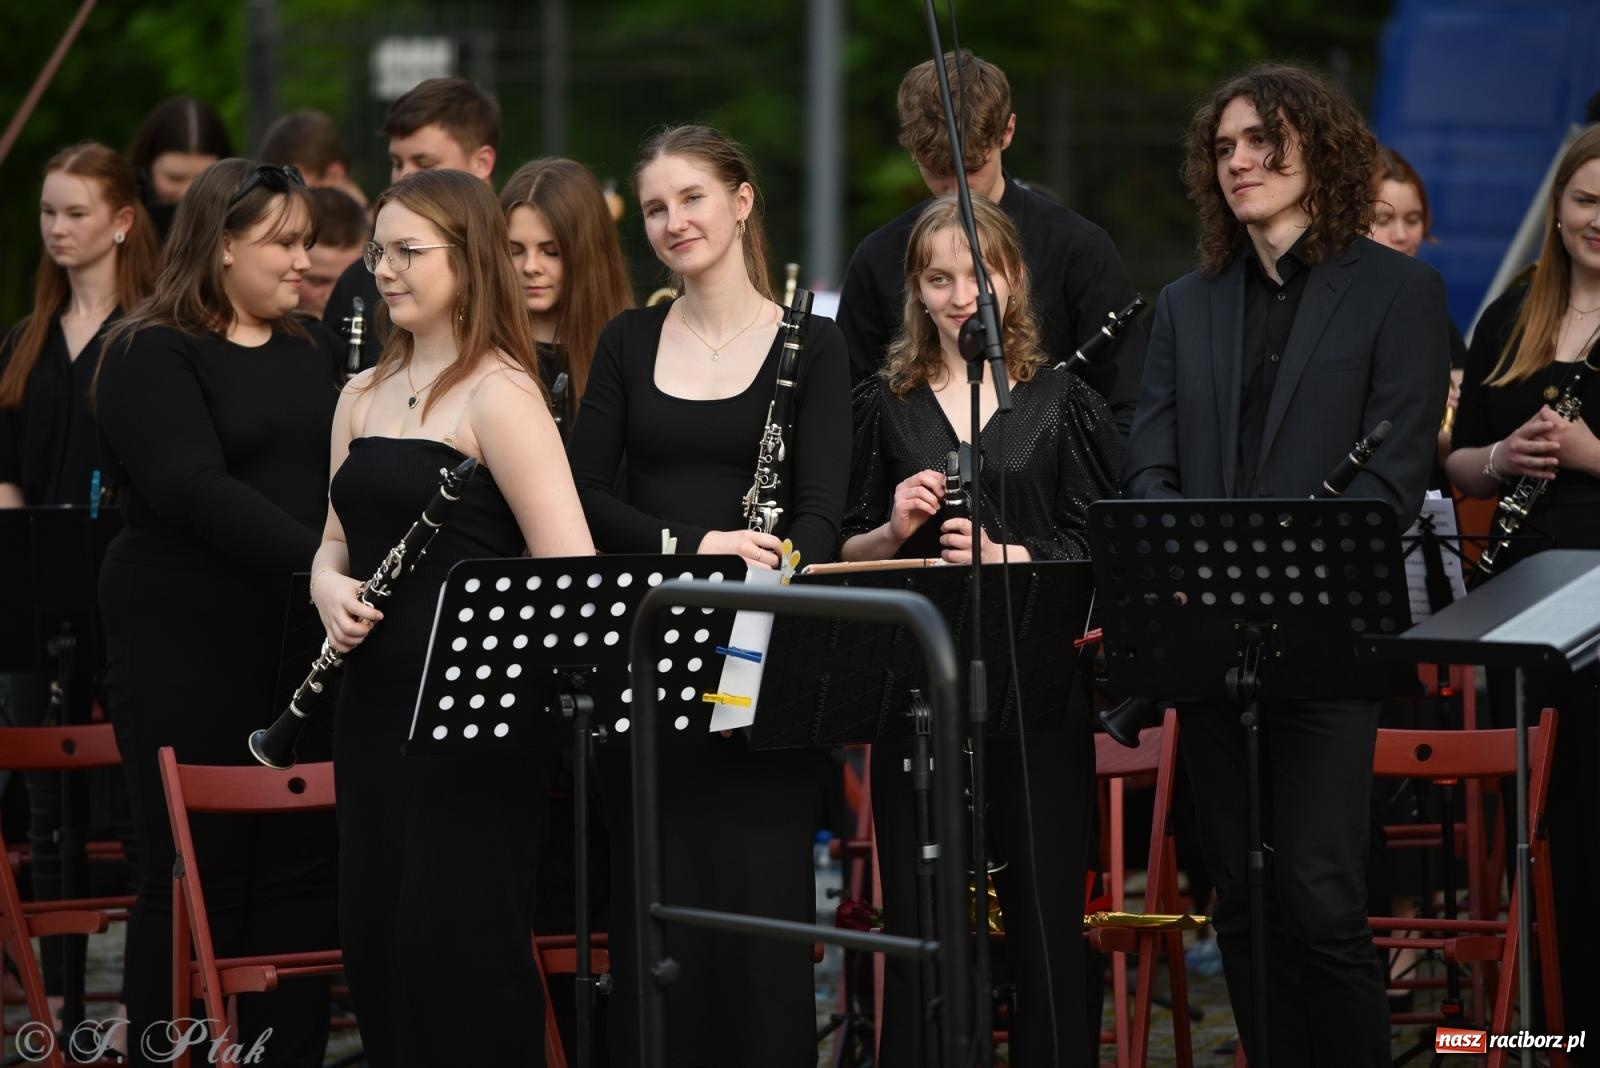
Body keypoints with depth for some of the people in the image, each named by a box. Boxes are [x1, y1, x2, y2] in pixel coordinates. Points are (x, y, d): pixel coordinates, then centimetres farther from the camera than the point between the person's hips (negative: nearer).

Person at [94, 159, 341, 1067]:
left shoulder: (317, 353, 15)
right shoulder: (152, 357, -6)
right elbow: (195, 490, -20)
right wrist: (321, 562, -31)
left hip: (307, 648, 6)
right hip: (191, 657, -6)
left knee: (303, 872, 4)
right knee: (199, 878, -2)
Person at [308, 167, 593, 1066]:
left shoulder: (498, 395, -10)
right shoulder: (364, 397, 14)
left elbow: (571, 571, -16)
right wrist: (330, 585, -2)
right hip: (377, 699, 8)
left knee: (457, 953, -6)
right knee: (378, 942, 8)